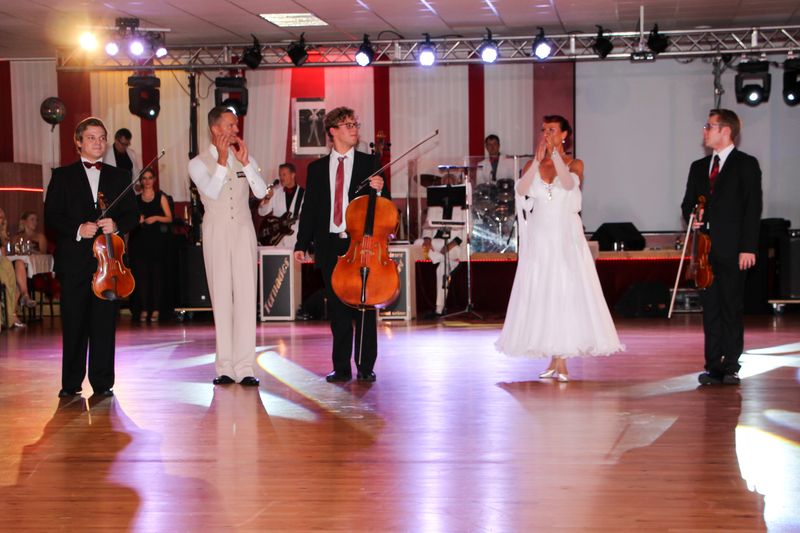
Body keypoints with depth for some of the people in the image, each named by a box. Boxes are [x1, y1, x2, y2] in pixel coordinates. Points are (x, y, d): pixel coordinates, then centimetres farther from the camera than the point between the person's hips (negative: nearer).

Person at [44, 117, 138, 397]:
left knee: (105, 323, 0)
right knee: (74, 324, 2)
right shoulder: (63, 176, 9)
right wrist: (77, 229, -14)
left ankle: (102, 382, 6)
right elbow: (51, 216, 2)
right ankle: (71, 383, 11)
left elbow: (132, 214, 10)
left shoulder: (118, 176, 15)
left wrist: (116, 225, -11)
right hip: (74, 261, -1)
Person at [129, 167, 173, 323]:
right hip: (139, 240, 2)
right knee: (141, 274, -3)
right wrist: (137, 220, -5)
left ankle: (155, 309, 0)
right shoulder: (135, 199, 12)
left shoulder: (161, 197, 7)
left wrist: (156, 218, -11)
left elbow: (169, 218, 4)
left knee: (156, 274, -3)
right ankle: (143, 309, 0)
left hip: (156, 240, -2)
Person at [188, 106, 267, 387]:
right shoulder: (198, 163, 3)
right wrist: (222, 159, -16)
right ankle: (225, 367, 3)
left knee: (246, 297, -6)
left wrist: (245, 161, -10)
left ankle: (245, 367, -6)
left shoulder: (245, 158, 12)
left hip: (243, 230, 2)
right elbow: (212, 191, -15)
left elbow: (261, 192, -3)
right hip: (216, 234, -2)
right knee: (221, 298, -1)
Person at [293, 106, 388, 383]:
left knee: (365, 305, 0)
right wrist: (302, 244, 5)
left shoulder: (369, 163, 6)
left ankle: (365, 367, 7)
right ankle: (342, 367, 12)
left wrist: (379, 189, -14)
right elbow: (310, 208, 12)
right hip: (330, 245, 2)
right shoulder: (317, 168, 11)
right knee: (337, 308, 5)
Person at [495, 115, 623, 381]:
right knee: (540, 296, 2)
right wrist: (538, 159, -15)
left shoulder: (575, 164, 3)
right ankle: (553, 361, 10)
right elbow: (521, 190, -10)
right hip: (539, 239, 3)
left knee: (566, 294, -7)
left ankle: (562, 361, -4)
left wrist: (554, 153, -20)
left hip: (566, 239, -3)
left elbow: (569, 183, -19)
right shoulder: (533, 165, 9)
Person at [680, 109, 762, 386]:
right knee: (710, 308, 5)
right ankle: (713, 366, 8)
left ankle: (731, 367, 2)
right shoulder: (699, 167, 17)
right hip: (705, 248, 5)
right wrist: (692, 215, -3)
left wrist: (748, 247, -12)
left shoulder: (746, 164, 0)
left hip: (732, 249, -5)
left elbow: (753, 208, -5)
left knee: (732, 308, -2)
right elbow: (688, 203, 22)